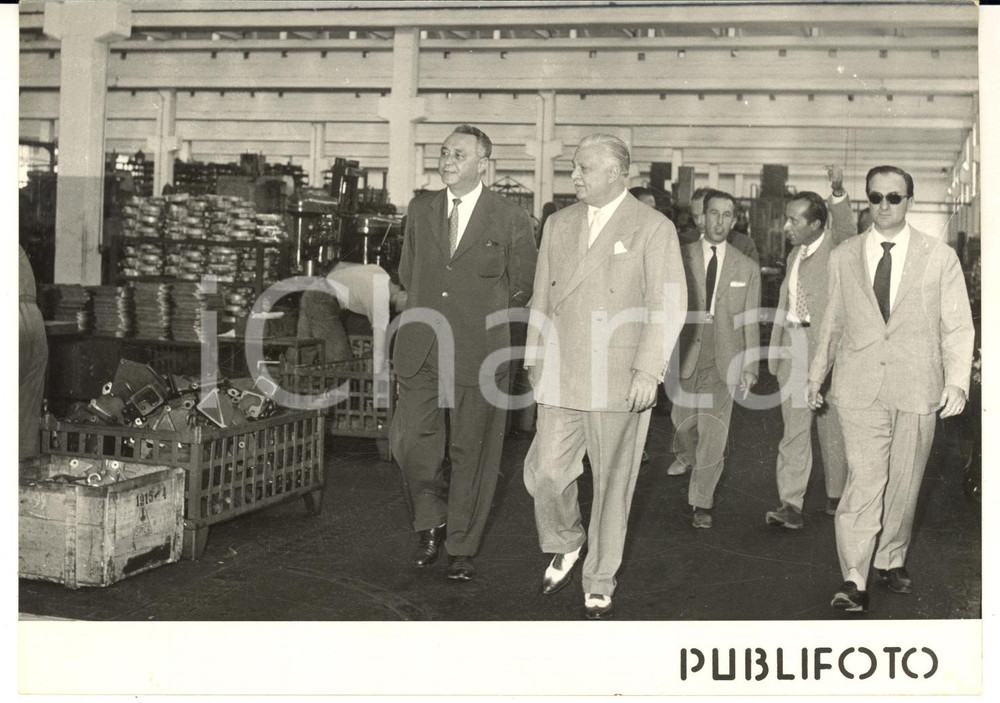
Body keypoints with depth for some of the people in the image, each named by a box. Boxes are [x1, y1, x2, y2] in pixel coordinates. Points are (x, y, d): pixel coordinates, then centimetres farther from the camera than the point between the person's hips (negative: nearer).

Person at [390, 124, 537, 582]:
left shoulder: (511, 220, -3)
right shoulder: (420, 210, 9)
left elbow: (523, 287, 7)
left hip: (478, 354, -3)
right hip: (422, 350, 3)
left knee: (472, 453, 4)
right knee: (409, 438, -4)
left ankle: (461, 548, 18)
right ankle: (431, 524, 20)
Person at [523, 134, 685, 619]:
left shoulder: (652, 229, -3)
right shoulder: (559, 225, 13)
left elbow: (667, 306, -7)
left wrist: (647, 372, -14)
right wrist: (534, 359, 14)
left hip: (619, 379, -4)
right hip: (560, 377, 4)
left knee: (612, 483, 4)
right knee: (545, 473, -2)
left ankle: (599, 586, 19)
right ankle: (565, 544, 28)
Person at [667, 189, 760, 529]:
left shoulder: (747, 268, 3)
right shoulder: (681, 258, 1)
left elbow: (750, 322, 5)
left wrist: (750, 367, 3)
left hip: (724, 360, 0)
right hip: (685, 355, 1)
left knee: (713, 433, -4)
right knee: (683, 420, 13)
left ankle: (701, 502, 6)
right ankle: (685, 456, 48)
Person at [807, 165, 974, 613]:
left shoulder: (940, 257, 4)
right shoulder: (843, 257, 8)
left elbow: (957, 327, 3)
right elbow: (832, 324, 16)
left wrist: (957, 381, -7)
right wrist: (816, 375, 15)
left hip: (916, 390, 1)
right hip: (859, 388, 0)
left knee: (904, 482, 8)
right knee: (864, 481, -10)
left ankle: (890, 560, 27)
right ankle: (854, 581, -8)